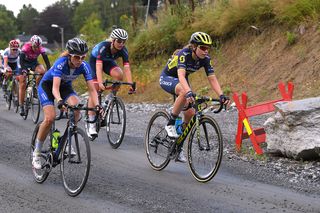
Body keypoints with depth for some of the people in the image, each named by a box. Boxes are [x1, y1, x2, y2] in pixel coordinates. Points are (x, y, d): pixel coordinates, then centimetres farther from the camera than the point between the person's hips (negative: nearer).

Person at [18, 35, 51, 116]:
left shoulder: (41, 48, -24)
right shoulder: (26, 47, -31)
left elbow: (46, 60, -26)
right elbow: (21, 59, -38)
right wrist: (23, 70, -52)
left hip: (34, 62, 3)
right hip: (25, 63, -3)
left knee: (42, 71, -29)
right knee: (22, 85, -8)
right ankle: (21, 106, -2)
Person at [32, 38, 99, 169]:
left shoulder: (84, 66, -23)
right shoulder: (61, 63, -35)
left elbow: (92, 89, -25)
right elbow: (55, 87, -45)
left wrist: (97, 105, -42)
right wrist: (60, 101, -65)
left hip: (65, 86, 4)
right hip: (47, 85, -4)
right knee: (50, 117, -23)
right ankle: (36, 153, -7)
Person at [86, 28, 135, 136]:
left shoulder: (123, 50, -26)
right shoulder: (103, 47, -37)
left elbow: (127, 68, -32)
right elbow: (99, 66, -46)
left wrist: (131, 85, -44)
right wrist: (100, 83, -59)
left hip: (108, 62, 4)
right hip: (94, 61, -3)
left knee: (119, 75, -29)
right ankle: (91, 125, -12)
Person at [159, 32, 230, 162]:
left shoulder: (205, 59, -17)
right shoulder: (184, 54, -33)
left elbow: (212, 79, -21)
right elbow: (181, 75, -48)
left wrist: (221, 96, -37)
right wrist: (189, 92, -64)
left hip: (182, 81, 6)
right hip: (167, 78, -6)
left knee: (190, 114, -7)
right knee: (184, 93, -39)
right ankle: (170, 125, -23)